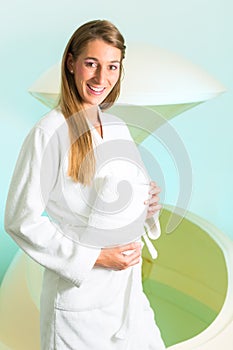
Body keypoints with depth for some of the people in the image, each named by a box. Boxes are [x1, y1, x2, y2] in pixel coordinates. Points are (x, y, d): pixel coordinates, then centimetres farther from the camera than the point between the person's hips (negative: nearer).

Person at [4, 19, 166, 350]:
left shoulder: (118, 128, 4)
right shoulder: (50, 132, -16)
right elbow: (21, 219, -16)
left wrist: (147, 206, -6)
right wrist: (95, 257, -18)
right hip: (78, 295, -6)